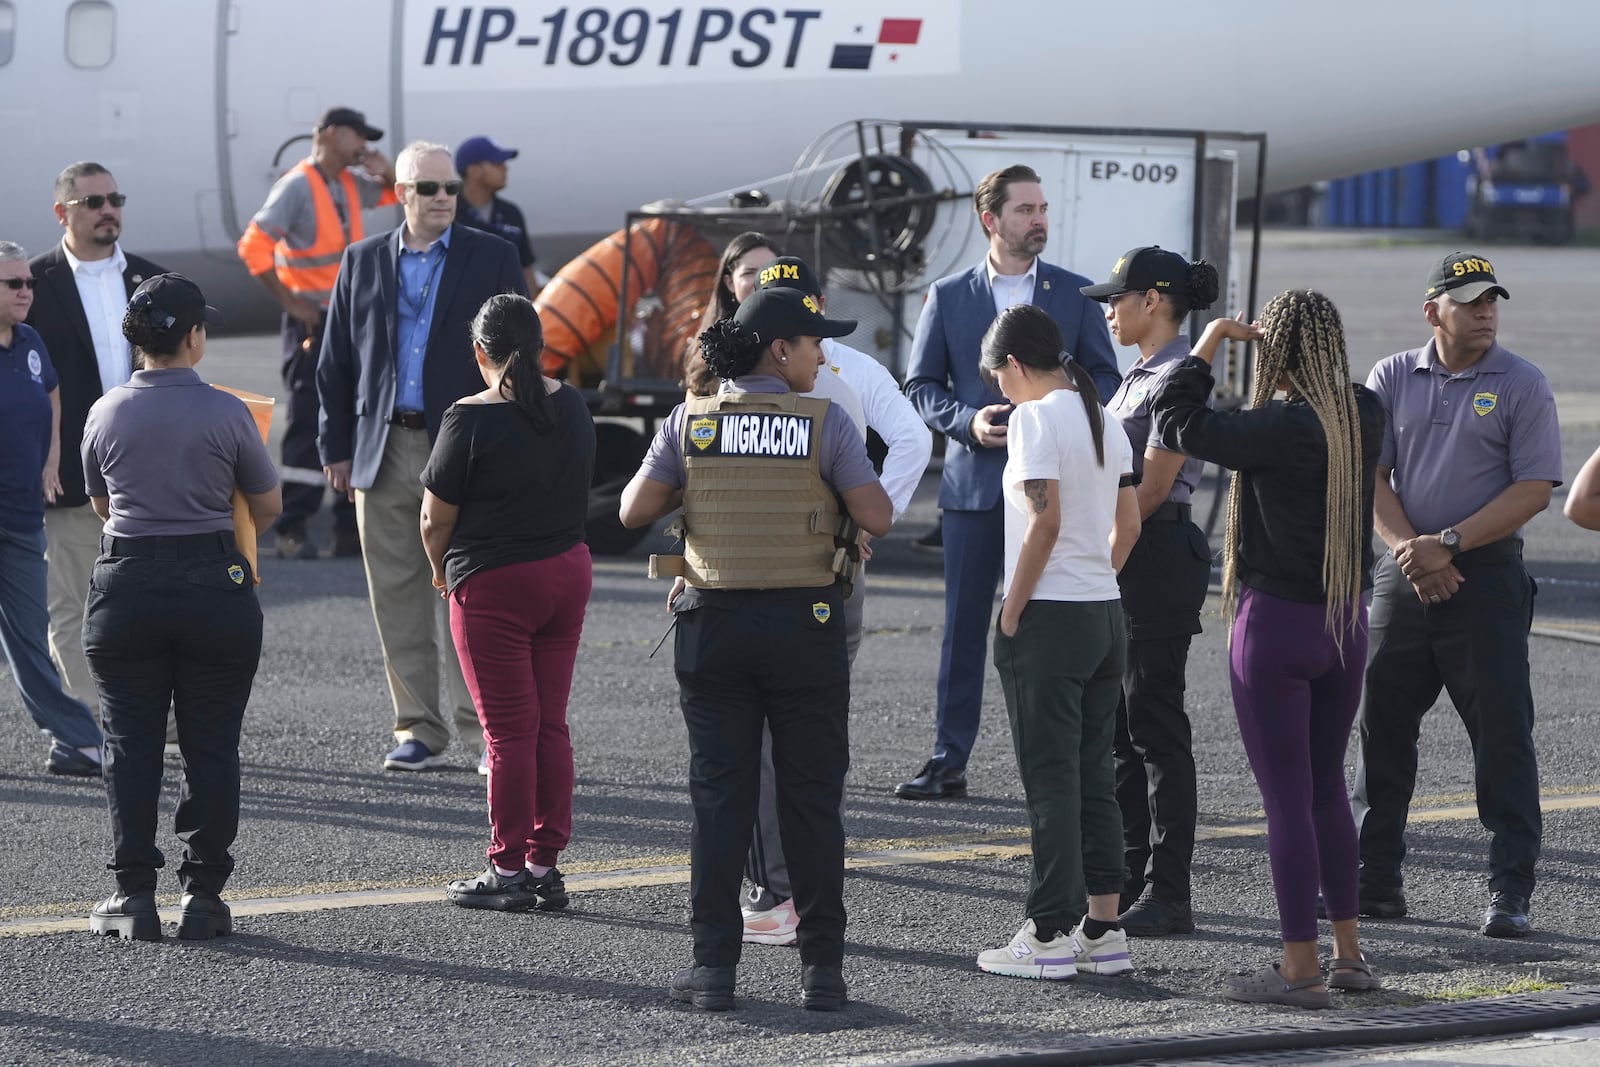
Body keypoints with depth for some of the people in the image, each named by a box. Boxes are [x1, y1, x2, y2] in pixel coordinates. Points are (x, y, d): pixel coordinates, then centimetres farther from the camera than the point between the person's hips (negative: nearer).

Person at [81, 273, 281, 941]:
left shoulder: (106, 414, 0)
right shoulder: (225, 413, -7)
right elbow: (268, 504, 5)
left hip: (126, 583, 2)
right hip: (214, 583, -1)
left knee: (131, 744, 7)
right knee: (211, 747, 6)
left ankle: (134, 897, 5)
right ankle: (203, 896, 5)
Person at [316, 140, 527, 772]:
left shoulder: (492, 259, 4)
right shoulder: (362, 263, 11)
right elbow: (335, 363, 13)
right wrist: (336, 448, 7)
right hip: (383, 452, 3)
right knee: (398, 599, 4)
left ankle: (483, 728, 0)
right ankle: (418, 731, 11)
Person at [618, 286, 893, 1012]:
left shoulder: (692, 422, -1)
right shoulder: (825, 424, -8)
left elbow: (635, 511, -2)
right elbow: (877, 517, -10)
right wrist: (850, 479, 10)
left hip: (715, 625, 2)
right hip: (804, 625, -2)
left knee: (719, 797, 6)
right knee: (811, 800, 6)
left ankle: (714, 966, 3)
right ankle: (821, 967, 7)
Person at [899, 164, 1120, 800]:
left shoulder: (1075, 294, 6)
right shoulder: (947, 297, 6)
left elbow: (1104, 378, 9)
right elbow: (921, 386, 8)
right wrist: (967, 420, -11)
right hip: (974, 482, 0)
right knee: (963, 627, 3)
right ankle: (948, 761, 8)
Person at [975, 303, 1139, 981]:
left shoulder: (1034, 418, -12)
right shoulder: (1104, 422, 12)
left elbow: (1046, 522, -19)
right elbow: (1128, 526, 12)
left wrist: (1010, 614, -13)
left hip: (1048, 619, -8)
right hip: (1106, 614, 8)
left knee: (1050, 780, -3)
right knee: (1093, 776, 12)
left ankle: (1049, 936, 0)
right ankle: (1103, 930, 13)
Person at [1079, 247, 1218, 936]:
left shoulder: (1177, 379, -14)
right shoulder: (1141, 375, 16)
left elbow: (1151, 488, -17)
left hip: (1156, 558, -10)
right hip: (1120, 561, 10)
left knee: (1154, 727, -7)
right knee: (1119, 725, 12)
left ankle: (1168, 897, -4)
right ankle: (1132, 878, 19)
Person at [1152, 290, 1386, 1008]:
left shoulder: (1278, 429, -19)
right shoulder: (1365, 416, -1)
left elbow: (1176, 422, -13)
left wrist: (1209, 344, -3)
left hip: (1276, 623, -7)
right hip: (1346, 624, 7)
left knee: (1286, 794, -2)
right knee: (1327, 786, 18)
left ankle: (1300, 968, -1)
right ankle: (1349, 953, 22)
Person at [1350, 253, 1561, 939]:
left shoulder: (1522, 385, -2)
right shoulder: (1392, 379, 8)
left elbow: (1533, 489, -8)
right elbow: (1369, 474, 4)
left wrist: (1448, 544, -15)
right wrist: (1408, 548, -12)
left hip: (1486, 574, -4)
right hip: (1403, 574, 4)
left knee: (1501, 731, -5)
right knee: (1381, 724, 7)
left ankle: (1510, 890, -2)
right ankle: (1374, 878, 17)